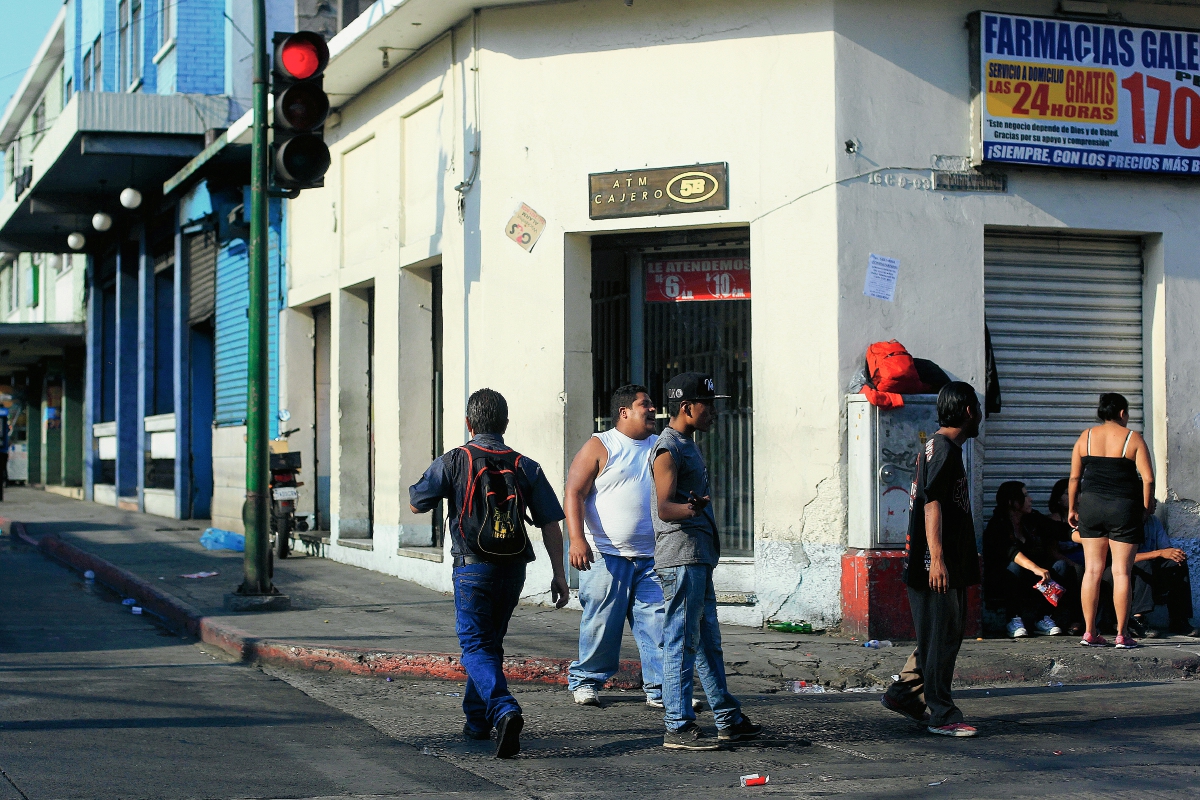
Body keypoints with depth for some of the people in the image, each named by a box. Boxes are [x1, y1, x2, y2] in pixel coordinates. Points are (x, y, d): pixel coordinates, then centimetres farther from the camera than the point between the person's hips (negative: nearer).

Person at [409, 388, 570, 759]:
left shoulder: (452, 463, -6)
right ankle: (477, 720, 30)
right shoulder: (526, 467, 3)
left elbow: (415, 504, 3)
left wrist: (438, 480, 22)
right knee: (490, 643, 20)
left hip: (472, 568, -4)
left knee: (477, 647, -3)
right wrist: (559, 574, 7)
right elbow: (550, 524, 1)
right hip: (513, 570, 4)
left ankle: (504, 711, -27)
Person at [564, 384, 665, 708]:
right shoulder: (599, 447, -1)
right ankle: (584, 681, 17)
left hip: (652, 558, 4)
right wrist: (577, 539, -18)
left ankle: (661, 688, 0)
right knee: (601, 623, 0)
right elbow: (574, 493, -7)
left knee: (659, 622, -4)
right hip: (607, 556, -4)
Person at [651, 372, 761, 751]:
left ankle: (728, 719, 21)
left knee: (708, 641, 14)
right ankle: (678, 728, -6)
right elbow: (664, 509, -23)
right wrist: (692, 508, -38)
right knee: (682, 642, -8)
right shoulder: (668, 449, -13)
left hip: (698, 559, 10)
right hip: (680, 559, -10)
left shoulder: (688, 445, 19)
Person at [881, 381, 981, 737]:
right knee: (940, 637, -6)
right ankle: (941, 715, -1)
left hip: (950, 563, 11)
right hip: (937, 563, -11)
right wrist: (936, 558, -27)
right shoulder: (943, 449, -13)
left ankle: (903, 693, 22)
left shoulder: (944, 447, 20)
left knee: (950, 631, 15)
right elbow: (932, 504, -21)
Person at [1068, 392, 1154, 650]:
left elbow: (1074, 477, 5)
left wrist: (1073, 508, 14)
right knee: (1121, 571, 0)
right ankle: (1122, 634, 0)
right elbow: (1148, 479, -7)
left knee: (1092, 570, 6)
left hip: (1091, 504, 3)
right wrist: (1145, 510, 4)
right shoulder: (1133, 438, -2)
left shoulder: (1085, 437, 6)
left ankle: (1090, 632, 5)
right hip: (1124, 507, -3)